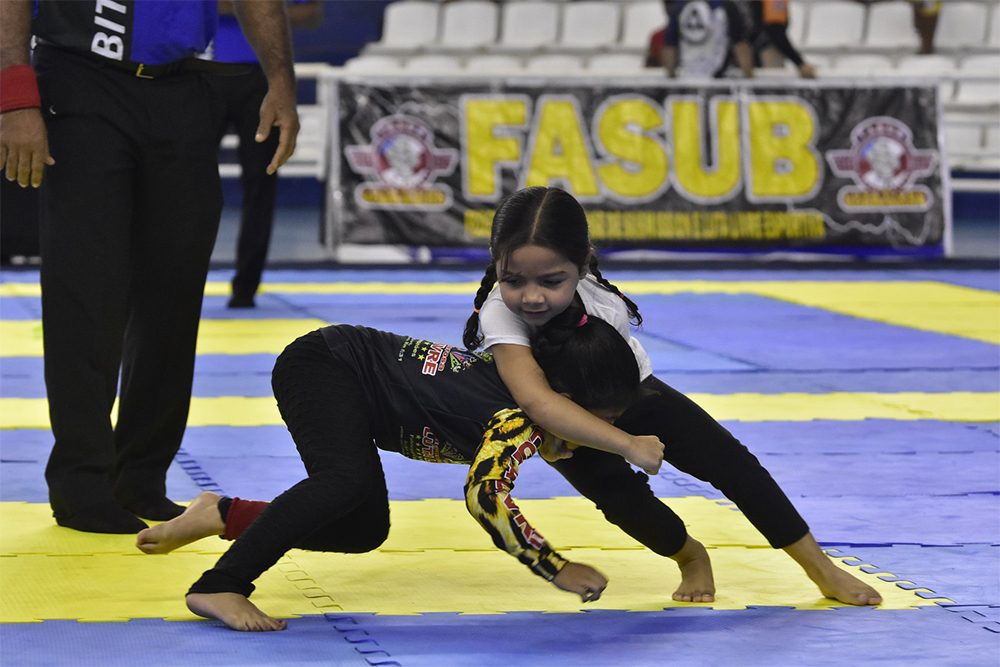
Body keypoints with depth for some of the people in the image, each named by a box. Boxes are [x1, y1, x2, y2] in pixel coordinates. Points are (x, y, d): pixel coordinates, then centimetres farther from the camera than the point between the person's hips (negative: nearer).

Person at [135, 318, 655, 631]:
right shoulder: (523, 418, -25)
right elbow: (485, 494, -39)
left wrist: (549, 450, 7)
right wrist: (557, 569, -33)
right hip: (321, 364, -9)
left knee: (365, 530, 9)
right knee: (346, 479, -33)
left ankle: (222, 515, 16)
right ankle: (218, 587, -35)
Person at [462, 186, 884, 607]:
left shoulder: (606, 306, -34)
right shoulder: (499, 314, -42)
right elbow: (537, 401, -55)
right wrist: (628, 444, -56)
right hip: (565, 421, -2)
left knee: (729, 460, -4)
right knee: (616, 490, -25)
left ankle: (821, 569, 12)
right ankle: (690, 557, 8)